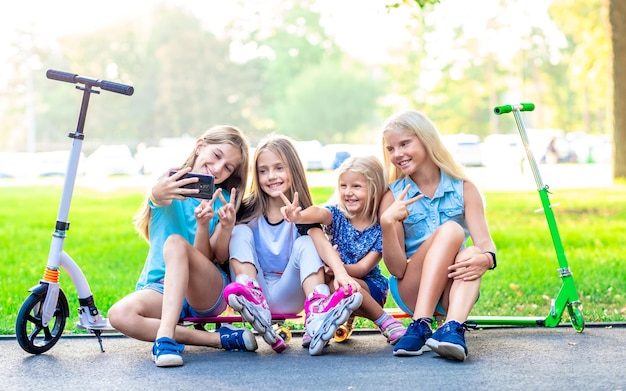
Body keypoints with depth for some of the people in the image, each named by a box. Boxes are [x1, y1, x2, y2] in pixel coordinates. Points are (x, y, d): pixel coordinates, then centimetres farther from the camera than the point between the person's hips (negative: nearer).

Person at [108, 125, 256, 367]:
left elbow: (214, 258, -7)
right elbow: (155, 197, -26)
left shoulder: (223, 201, 2)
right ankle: (218, 338, -29)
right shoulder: (171, 184, 0)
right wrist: (158, 195, -50)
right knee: (119, 315, -31)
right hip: (160, 288, 2)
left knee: (175, 242, -32)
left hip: (208, 292, -2)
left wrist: (203, 224, -28)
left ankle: (166, 336, -41)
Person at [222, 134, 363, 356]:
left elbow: (322, 243, -23)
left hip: (288, 298, -1)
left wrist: (340, 272, -43)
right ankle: (254, 303, -40)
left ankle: (317, 313, -47)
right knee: (240, 230, -14)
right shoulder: (248, 211, -1)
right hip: (257, 290, 1)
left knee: (305, 243, -21)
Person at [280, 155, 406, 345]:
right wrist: (299, 216, -58)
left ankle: (386, 322, -16)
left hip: (371, 286, -2)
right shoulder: (337, 215, -9)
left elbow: (362, 269, -16)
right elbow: (319, 213, -34)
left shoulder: (381, 228, -11)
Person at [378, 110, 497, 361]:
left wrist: (485, 259, -36)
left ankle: (453, 329, -52)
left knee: (472, 255, -31)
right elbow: (397, 269, -10)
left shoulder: (464, 189, 0)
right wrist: (387, 224, -27)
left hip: (455, 287, 2)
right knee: (450, 230, -27)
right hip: (410, 292, -1)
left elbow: (485, 243, -12)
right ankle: (421, 325, -38)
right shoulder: (394, 197, -3)